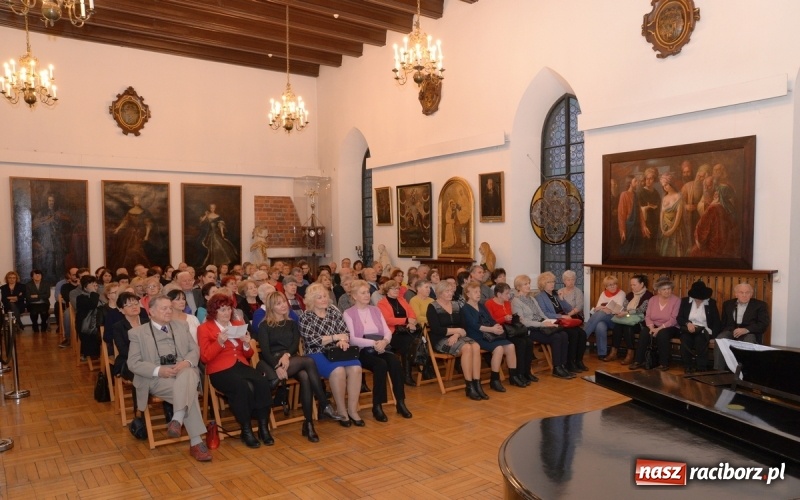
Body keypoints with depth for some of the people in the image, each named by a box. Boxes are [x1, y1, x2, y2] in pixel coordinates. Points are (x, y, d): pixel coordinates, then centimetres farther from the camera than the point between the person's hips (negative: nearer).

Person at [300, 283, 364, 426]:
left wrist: (343, 341, -14)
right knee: (338, 370, -34)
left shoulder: (334, 311, 12)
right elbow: (311, 340, -12)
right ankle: (341, 410, -15)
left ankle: (352, 409, -14)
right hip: (317, 354, -4)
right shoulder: (306, 318, 0)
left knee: (355, 368, -26)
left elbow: (346, 331, 9)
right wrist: (335, 337, -12)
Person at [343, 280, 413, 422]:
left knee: (395, 362, -27)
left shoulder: (376, 310, 16)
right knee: (381, 365, -33)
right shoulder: (348, 313, 1)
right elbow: (352, 339, -11)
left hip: (381, 348, 4)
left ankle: (400, 403, -19)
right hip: (362, 351, -4)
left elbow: (388, 331, 7)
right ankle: (377, 406, -21)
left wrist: (384, 341, -16)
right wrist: (373, 343, -23)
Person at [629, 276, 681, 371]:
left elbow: (674, 320, -15)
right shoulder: (653, 300, 6)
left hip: (670, 328, -3)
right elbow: (647, 316, 1)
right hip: (655, 327, 3)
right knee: (644, 332, -28)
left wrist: (659, 328, -23)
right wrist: (651, 327, -18)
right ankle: (638, 361, -22)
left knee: (662, 334, -36)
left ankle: (664, 363, -22)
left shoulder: (676, 300, -6)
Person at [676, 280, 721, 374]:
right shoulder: (685, 301, 8)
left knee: (700, 340, -35)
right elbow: (679, 318, 4)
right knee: (685, 340, -33)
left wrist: (712, 333, -13)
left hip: (704, 330, 0)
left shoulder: (711, 303, 7)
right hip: (689, 329, 1)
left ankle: (701, 369, -26)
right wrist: (687, 323, -17)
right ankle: (688, 368, -23)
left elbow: (717, 321, 4)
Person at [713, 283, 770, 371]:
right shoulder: (728, 304, 22)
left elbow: (764, 324, -1)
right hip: (730, 331, 2)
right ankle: (718, 370, -31)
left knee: (748, 342, -38)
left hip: (749, 333, -2)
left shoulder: (760, 305, 11)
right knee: (720, 340, -31)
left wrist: (746, 330, -17)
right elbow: (723, 322, 22)